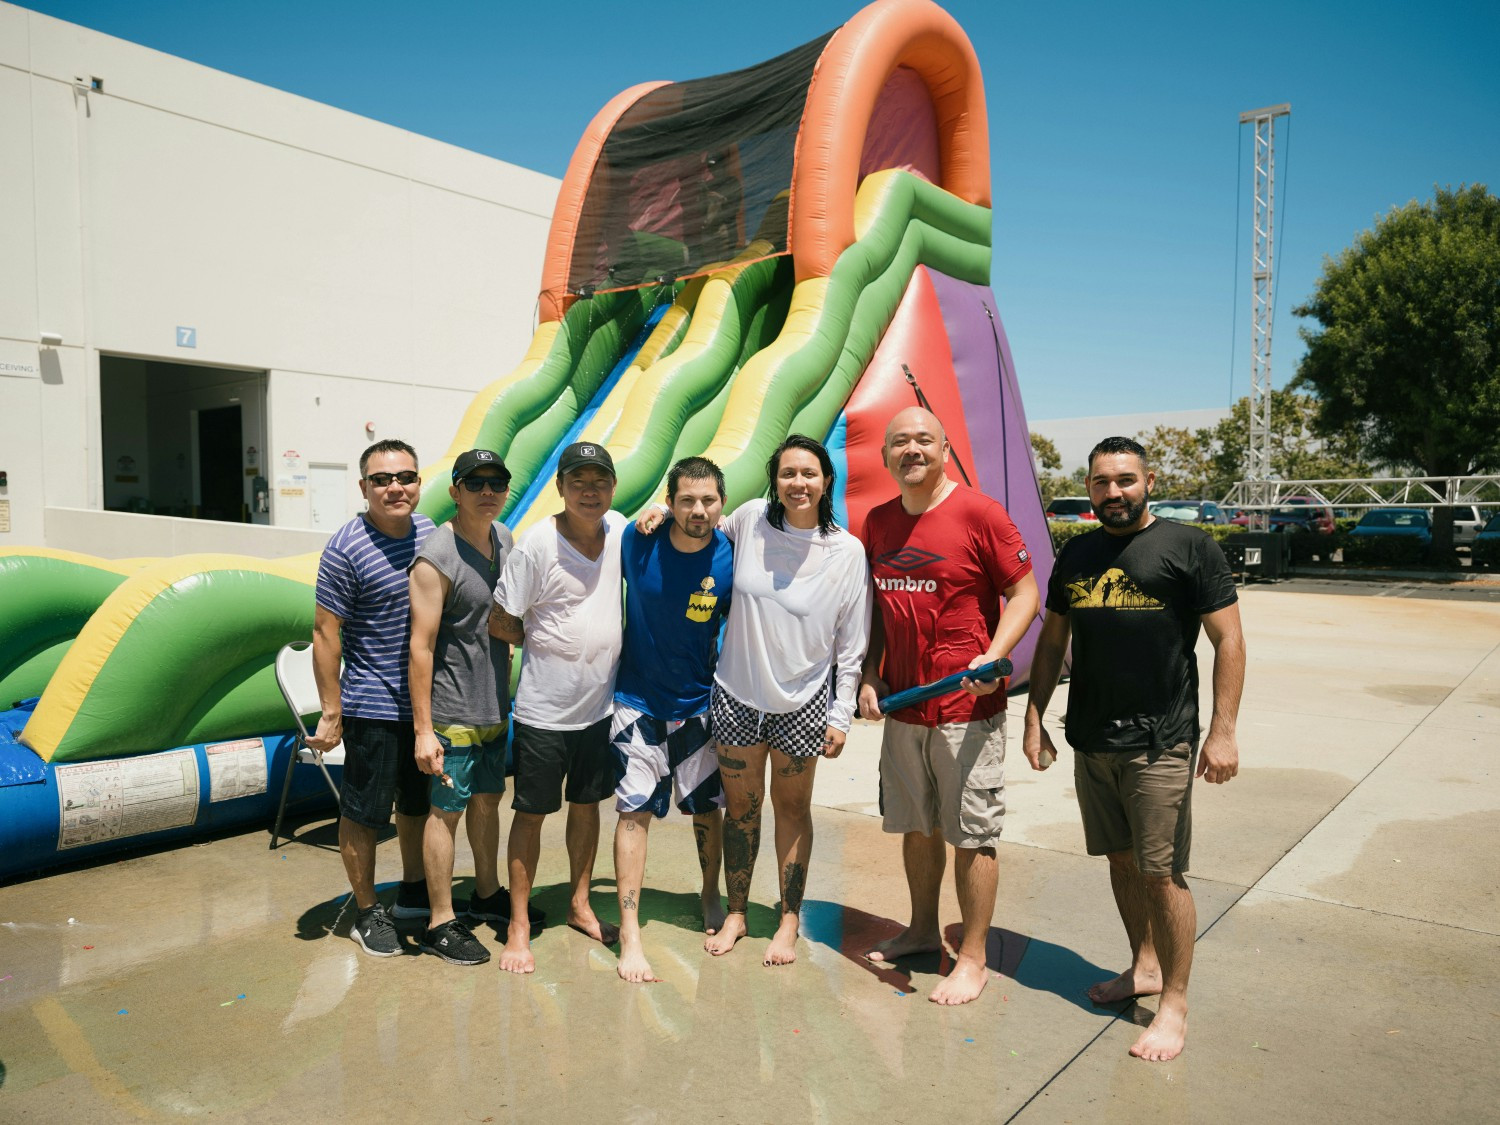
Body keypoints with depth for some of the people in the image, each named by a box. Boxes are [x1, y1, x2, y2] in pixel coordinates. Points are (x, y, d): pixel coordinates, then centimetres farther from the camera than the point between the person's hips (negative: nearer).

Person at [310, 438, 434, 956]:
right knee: (363, 813, 6)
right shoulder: (346, 549, -15)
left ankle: (413, 891, 38)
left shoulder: (430, 531, 4)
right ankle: (366, 912, 24)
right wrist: (331, 714, -13)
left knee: (419, 802, 20)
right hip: (373, 706, -6)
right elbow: (325, 632, -13)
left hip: (428, 700, 6)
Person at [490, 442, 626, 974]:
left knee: (587, 804, 18)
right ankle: (518, 926, 21)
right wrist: (547, 645, 2)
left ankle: (579, 904, 36)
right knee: (531, 814, 7)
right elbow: (501, 624, -10)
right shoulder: (536, 545, -16)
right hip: (544, 709, -5)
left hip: (601, 704, 5)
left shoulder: (619, 529, -1)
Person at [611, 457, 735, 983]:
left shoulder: (730, 560, -13)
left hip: (700, 702, 1)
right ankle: (629, 931, 6)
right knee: (634, 810, -4)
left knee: (708, 808, 13)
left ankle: (710, 895, 39)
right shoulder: (636, 542, -13)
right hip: (637, 698, -1)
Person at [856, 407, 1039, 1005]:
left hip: (966, 708, -6)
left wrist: (993, 656, -22)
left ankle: (973, 958, 19)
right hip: (902, 707, 6)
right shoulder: (878, 522, 8)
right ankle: (922, 931, 37)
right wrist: (868, 676, 7)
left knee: (972, 836, 4)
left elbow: (1026, 593, -8)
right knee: (916, 826, 18)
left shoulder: (979, 513, -10)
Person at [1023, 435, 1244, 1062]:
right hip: (1090, 740, 5)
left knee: (1161, 873, -2)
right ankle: (1144, 966, 34)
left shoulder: (1189, 547, -3)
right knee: (1121, 861, 16)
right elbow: (1052, 641, 15)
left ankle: (1174, 1003, 13)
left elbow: (1228, 640, -5)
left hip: (1160, 744, -5)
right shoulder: (1077, 554, 11)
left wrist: (1223, 731, -11)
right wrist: (1034, 718, 9)